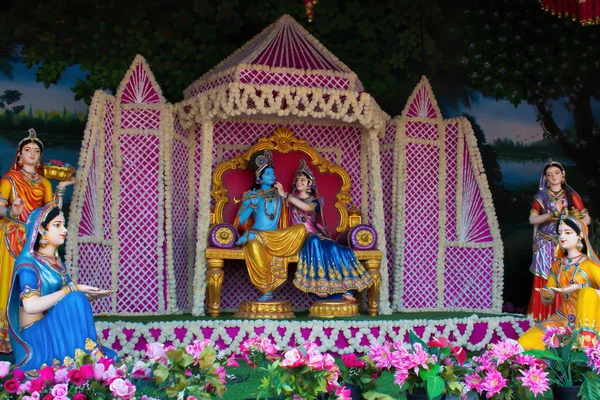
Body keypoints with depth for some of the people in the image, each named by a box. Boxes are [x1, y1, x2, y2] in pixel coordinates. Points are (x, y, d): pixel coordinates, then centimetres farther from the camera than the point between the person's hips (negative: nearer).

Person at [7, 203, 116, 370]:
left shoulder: (56, 262, 13)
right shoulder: (28, 263, -11)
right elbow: (31, 305, -25)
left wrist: (91, 295, -2)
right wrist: (72, 289, -22)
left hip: (57, 331, 7)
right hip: (36, 337, -7)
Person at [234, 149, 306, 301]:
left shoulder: (279, 195, 18)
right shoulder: (252, 196, 9)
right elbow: (240, 221, 1)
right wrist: (252, 205, -10)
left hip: (276, 237, 4)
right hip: (256, 235, -4)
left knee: (301, 229, -24)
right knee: (254, 244, -43)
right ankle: (266, 290, -27)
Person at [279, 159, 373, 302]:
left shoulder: (315, 200, 13)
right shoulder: (292, 200, 17)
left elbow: (307, 207, -11)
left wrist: (286, 196, -17)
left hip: (315, 233, 2)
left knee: (333, 248, -30)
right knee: (314, 243, -39)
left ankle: (346, 290, -32)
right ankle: (318, 283, -42)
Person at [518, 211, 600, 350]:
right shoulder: (557, 265, 11)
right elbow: (547, 300, 12)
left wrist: (579, 287, -28)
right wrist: (545, 294, -11)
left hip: (585, 321, -3)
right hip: (562, 320, 3)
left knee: (588, 292, -35)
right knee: (524, 343, -22)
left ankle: (585, 352, -34)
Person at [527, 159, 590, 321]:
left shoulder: (571, 195, 7)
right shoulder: (541, 197, 8)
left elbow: (586, 219, 0)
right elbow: (532, 219, -3)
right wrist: (550, 215, -19)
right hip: (545, 245, 0)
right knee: (545, 280, -4)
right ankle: (543, 315, 2)